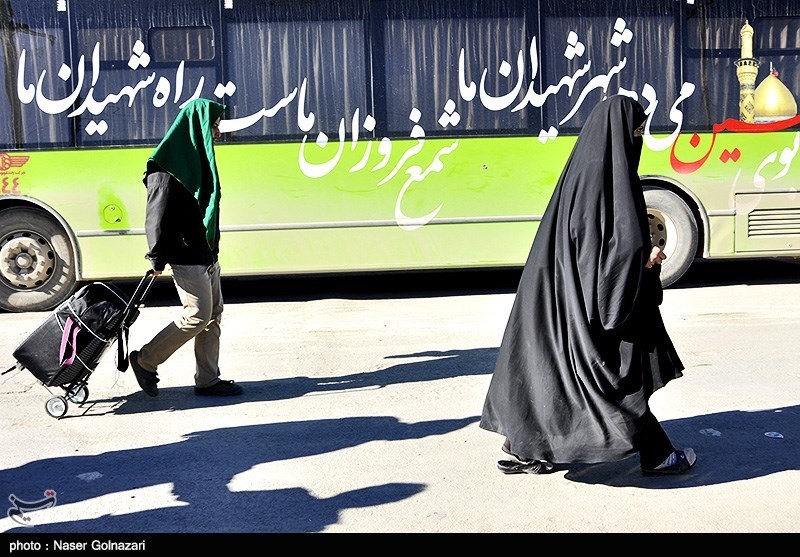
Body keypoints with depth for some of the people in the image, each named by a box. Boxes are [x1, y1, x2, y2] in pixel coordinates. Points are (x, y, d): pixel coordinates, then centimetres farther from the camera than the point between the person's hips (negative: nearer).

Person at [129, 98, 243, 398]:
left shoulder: (197, 157, 17)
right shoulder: (170, 165, -14)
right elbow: (157, 215, -17)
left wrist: (212, 250, 18)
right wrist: (158, 257, -17)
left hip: (206, 254, 10)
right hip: (186, 257, -10)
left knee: (213, 316, 10)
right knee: (197, 315, -7)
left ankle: (207, 380, 17)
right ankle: (145, 361, 9)